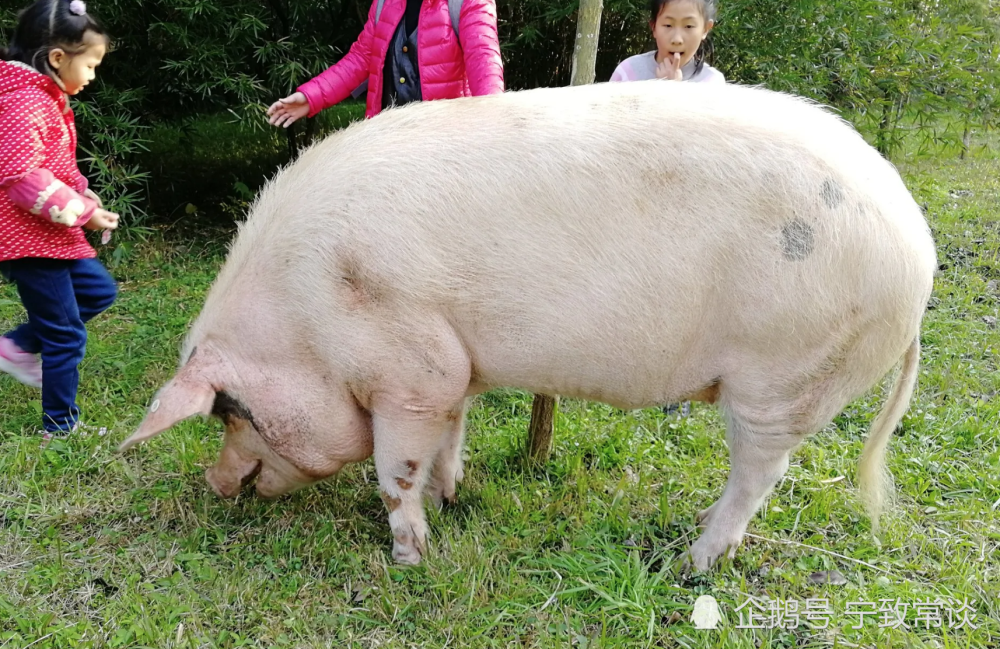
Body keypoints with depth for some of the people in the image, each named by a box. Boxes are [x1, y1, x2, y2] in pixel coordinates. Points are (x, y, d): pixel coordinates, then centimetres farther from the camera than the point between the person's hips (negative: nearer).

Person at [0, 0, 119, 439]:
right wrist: (81, 212, -23)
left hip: (50, 233, 10)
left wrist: (80, 193, 7)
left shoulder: (45, 97, 13)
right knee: (65, 333, -1)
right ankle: (61, 426, 13)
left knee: (98, 290, 18)